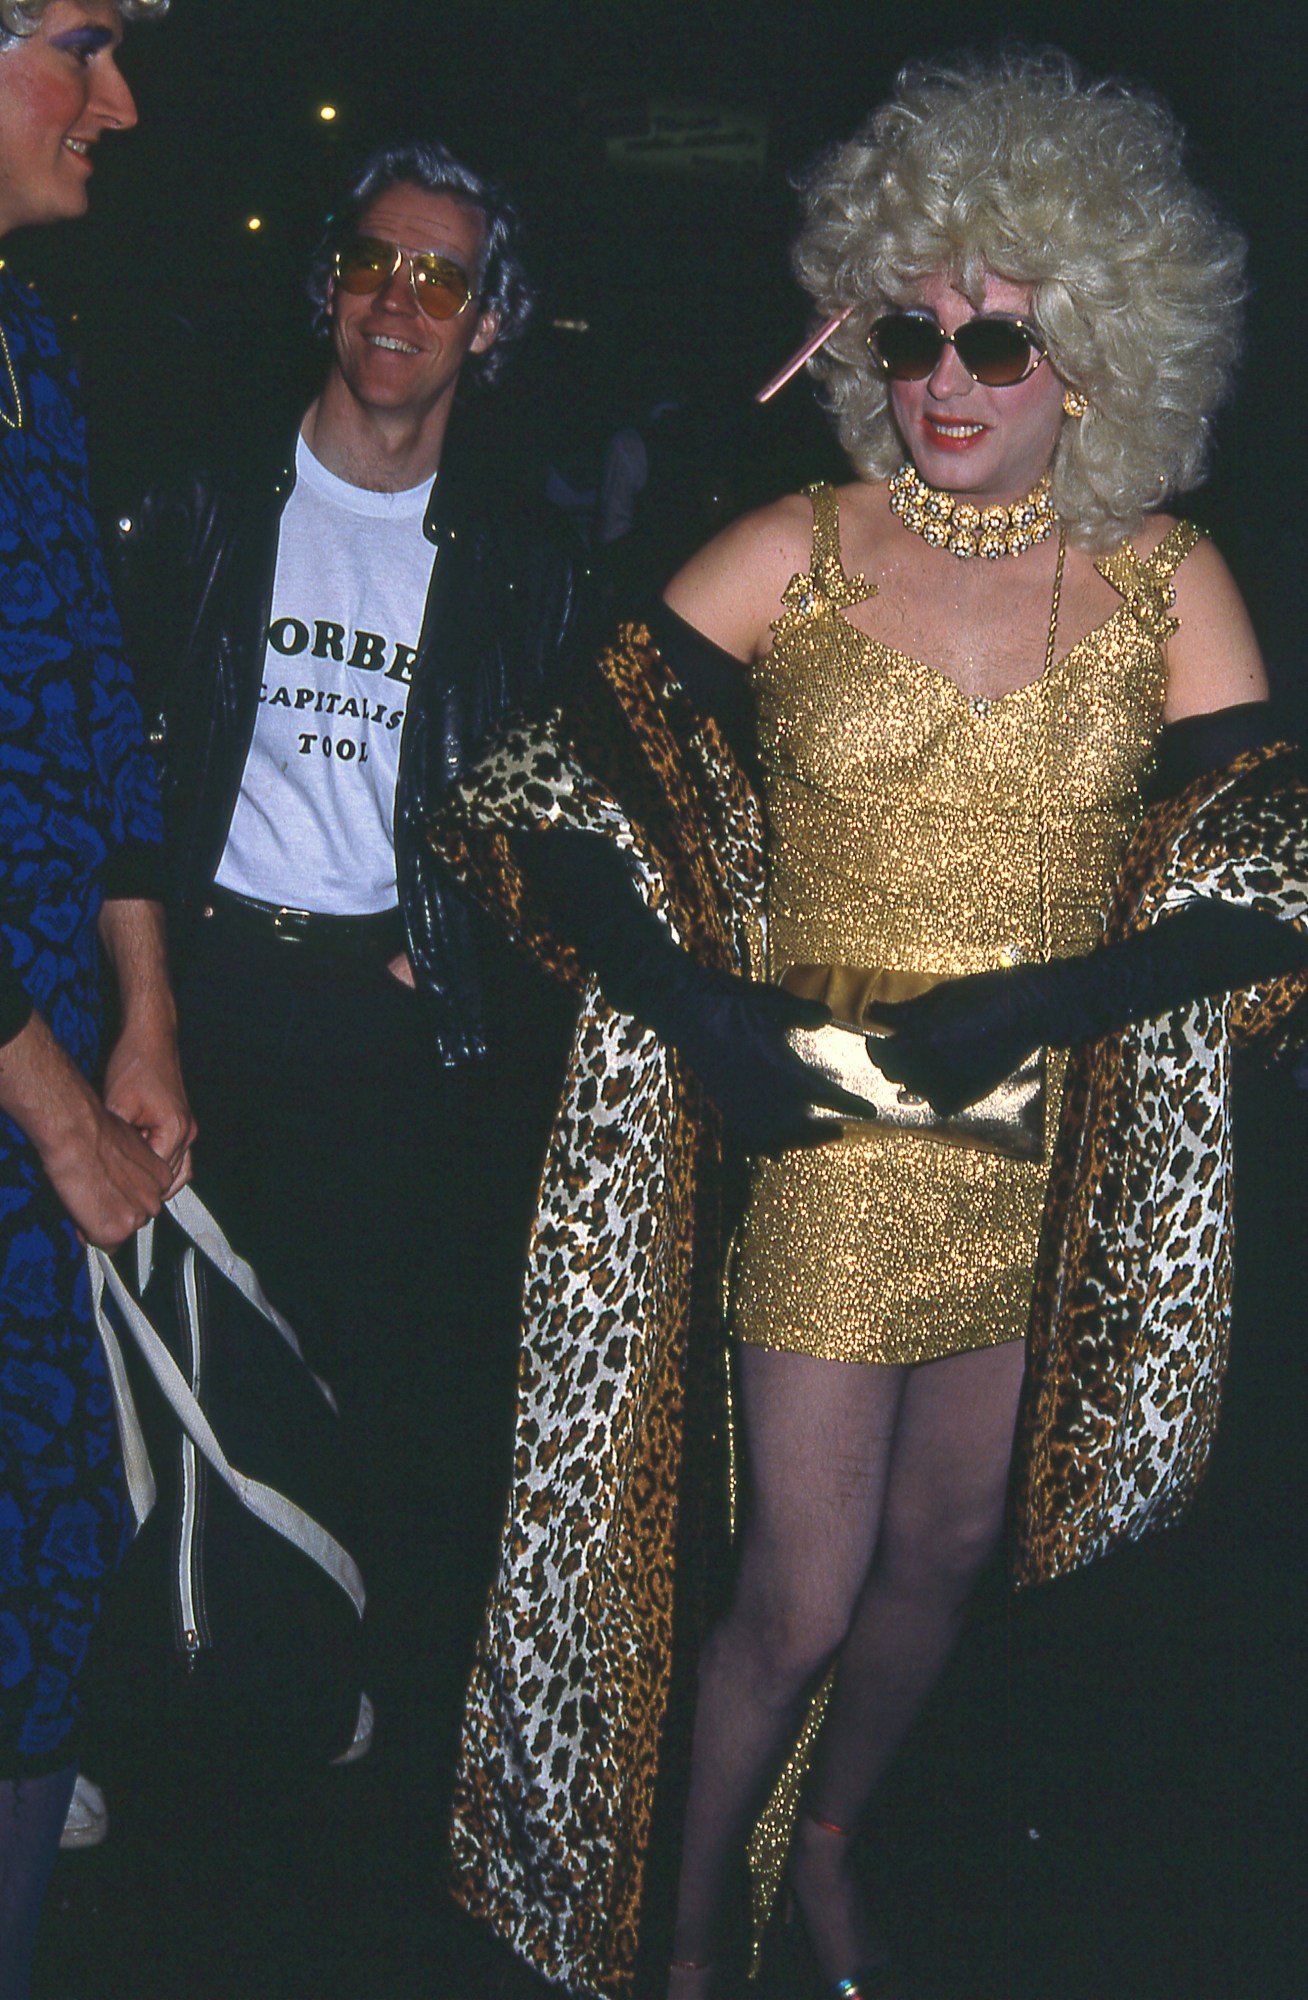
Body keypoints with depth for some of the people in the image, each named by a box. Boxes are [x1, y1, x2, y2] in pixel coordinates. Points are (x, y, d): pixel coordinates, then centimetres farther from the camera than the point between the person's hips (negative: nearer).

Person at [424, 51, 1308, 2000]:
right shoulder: (797, 554, -5)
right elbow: (543, 795, -7)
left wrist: (1023, 1008, -17)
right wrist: (704, 1012, -18)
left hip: (1043, 1156, 3)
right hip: (819, 1139, -2)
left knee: (948, 1550, 17)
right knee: (803, 1590, 1)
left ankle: (828, 1843, 45)